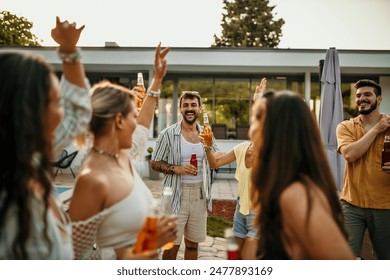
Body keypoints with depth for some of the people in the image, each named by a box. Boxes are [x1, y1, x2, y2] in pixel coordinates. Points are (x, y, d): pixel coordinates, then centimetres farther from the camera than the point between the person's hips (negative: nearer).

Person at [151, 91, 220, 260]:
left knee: (193, 244, 14)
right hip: (177, 195, -4)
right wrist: (177, 169, -19)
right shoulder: (168, 134, -6)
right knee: (172, 245, 4)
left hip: (200, 195, 4)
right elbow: (155, 163, -3)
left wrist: (208, 145, -7)